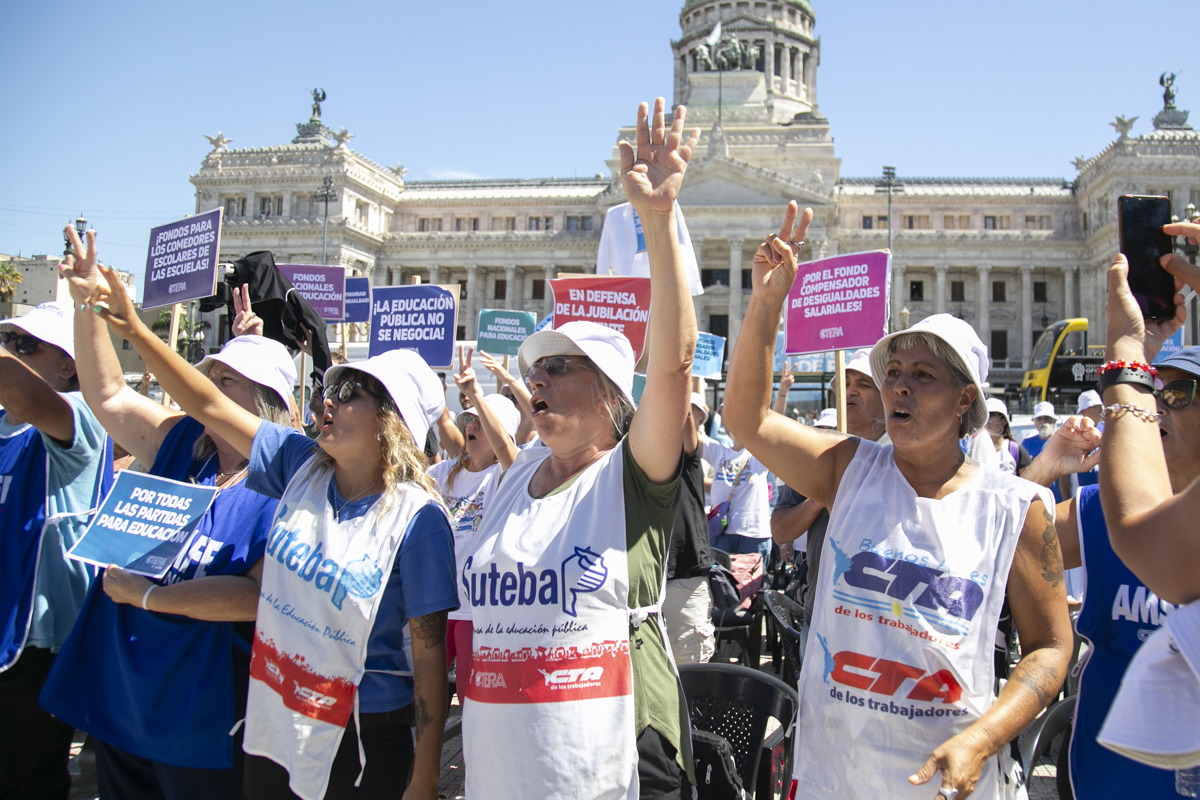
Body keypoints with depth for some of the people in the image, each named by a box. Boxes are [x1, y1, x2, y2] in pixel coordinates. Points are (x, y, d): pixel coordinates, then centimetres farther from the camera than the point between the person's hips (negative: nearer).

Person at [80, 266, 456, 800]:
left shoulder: (416, 517, -19)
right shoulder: (301, 466, -2)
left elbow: (429, 648, -18)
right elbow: (210, 407, 2)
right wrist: (134, 331, -7)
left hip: (363, 740, -5)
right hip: (273, 723, 6)